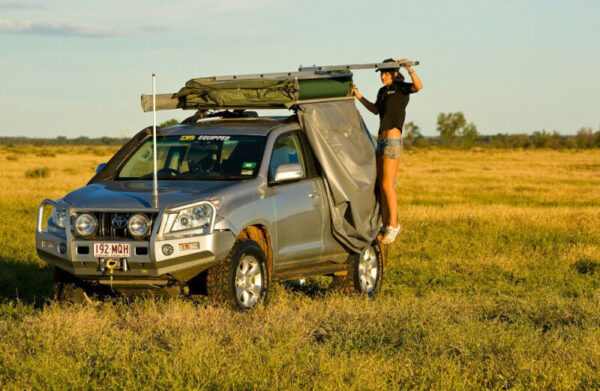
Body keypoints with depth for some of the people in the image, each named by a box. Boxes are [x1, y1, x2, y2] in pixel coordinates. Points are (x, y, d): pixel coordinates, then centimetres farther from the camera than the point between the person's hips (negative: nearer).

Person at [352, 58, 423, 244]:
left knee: (387, 185, -12)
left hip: (393, 140, -9)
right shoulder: (383, 91, 17)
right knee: (381, 185, 8)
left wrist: (409, 69, -40)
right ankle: (386, 225, 13)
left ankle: (393, 225, -6)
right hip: (382, 140, 9)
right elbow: (376, 110, 31)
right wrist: (359, 97, 23)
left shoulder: (401, 88, -6)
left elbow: (418, 86, -26)